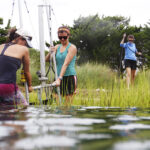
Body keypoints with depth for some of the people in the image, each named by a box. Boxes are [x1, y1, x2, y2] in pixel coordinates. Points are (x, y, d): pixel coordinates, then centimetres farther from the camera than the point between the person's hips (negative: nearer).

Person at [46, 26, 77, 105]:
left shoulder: (72, 48, -6)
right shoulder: (57, 47, 13)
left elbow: (66, 64, -17)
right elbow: (47, 59, 11)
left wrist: (59, 78, -27)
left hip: (69, 77, -5)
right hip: (59, 77, 5)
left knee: (68, 103, -7)